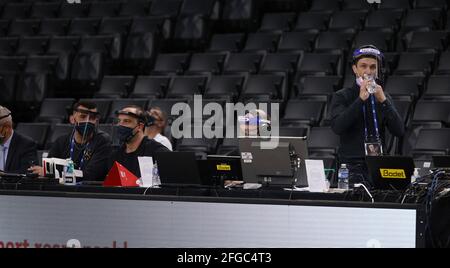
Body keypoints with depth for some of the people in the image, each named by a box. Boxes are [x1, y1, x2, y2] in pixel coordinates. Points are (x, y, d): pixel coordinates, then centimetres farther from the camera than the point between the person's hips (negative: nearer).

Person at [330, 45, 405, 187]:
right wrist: (361, 99, -14)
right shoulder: (342, 96, 5)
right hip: (353, 166, -3)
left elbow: (399, 131, 3)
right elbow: (337, 127, -13)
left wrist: (383, 101, -7)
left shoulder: (383, 97, 15)